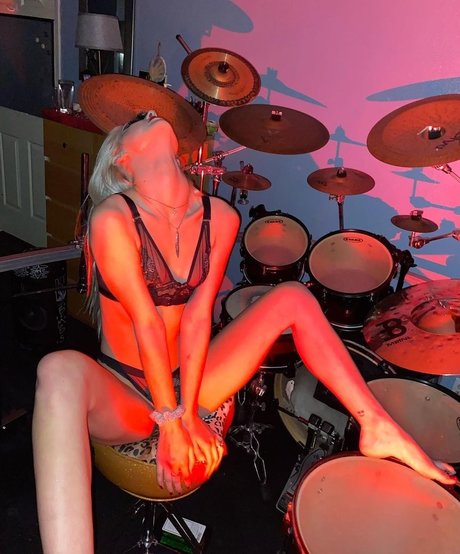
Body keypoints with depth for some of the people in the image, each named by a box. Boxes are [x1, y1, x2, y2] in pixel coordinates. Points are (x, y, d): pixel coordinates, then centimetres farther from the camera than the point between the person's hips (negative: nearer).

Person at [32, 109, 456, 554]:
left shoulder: (220, 217, -5)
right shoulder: (112, 220, -18)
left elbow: (197, 316, -9)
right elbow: (146, 324, -19)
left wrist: (187, 412, -13)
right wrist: (170, 422, -15)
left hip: (187, 380, 5)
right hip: (124, 394, -4)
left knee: (292, 298, -3)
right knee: (60, 371, -38)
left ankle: (378, 431, -4)